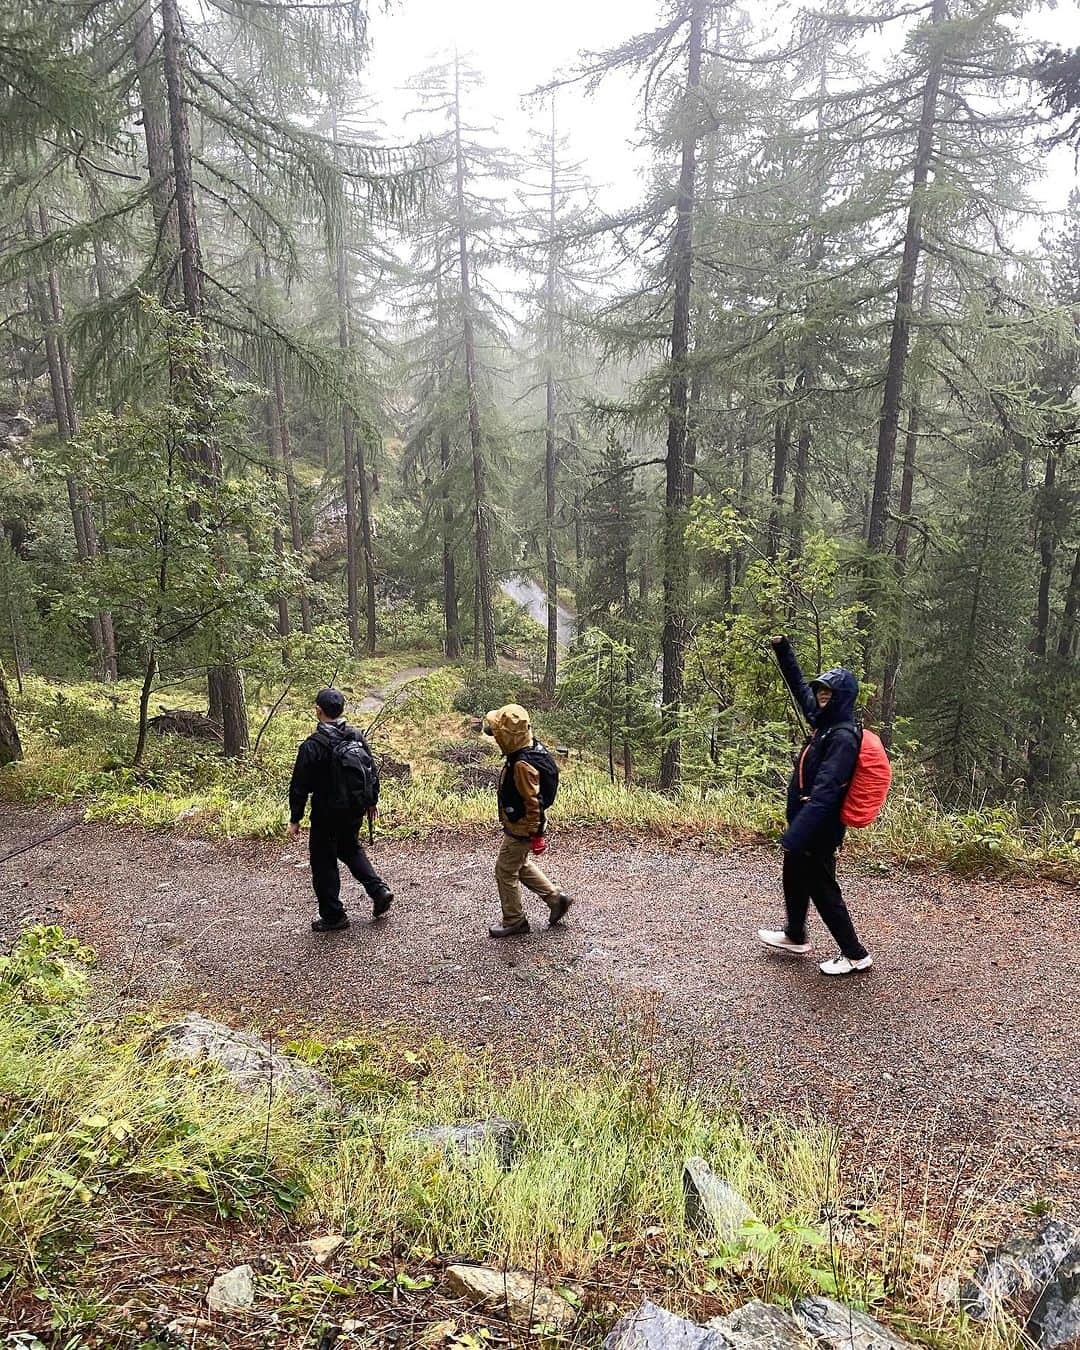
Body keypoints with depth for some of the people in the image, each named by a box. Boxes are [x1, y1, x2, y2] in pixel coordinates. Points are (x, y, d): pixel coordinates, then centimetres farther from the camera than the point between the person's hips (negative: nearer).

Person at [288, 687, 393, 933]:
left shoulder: (312, 746, -18)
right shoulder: (357, 736, 0)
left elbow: (300, 787, -14)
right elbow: (372, 770, 9)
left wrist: (295, 819, -5)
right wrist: (372, 801, 21)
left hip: (327, 814, -6)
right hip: (356, 810, 6)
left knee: (324, 863, 8)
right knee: (351, 848, 27)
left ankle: (333, 916, 15)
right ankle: (379, 889, 15)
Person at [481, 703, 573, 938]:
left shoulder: (523, 765, -31)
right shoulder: (532, 748, -2)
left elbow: (534, 802, -27)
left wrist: (536, 835, -20)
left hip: (520, 829, -10)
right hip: (520, 824, 10)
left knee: (505, 872, 7)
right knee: (521, 866, 25)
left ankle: (513, 921, 22)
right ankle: (556, 898, 30)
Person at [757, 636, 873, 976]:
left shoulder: (843, 736, -22)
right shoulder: (825, 722, 5)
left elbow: (824, 789, -31)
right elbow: (799, 686, 20)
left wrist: (796, 833, -37)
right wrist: (782, 648, 17)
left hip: (819, 830, -10)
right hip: (807, 822, 10)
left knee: (822, 890, 3)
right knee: (794, 879, 23)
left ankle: (855, 955, 17)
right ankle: (794, 936, 43)